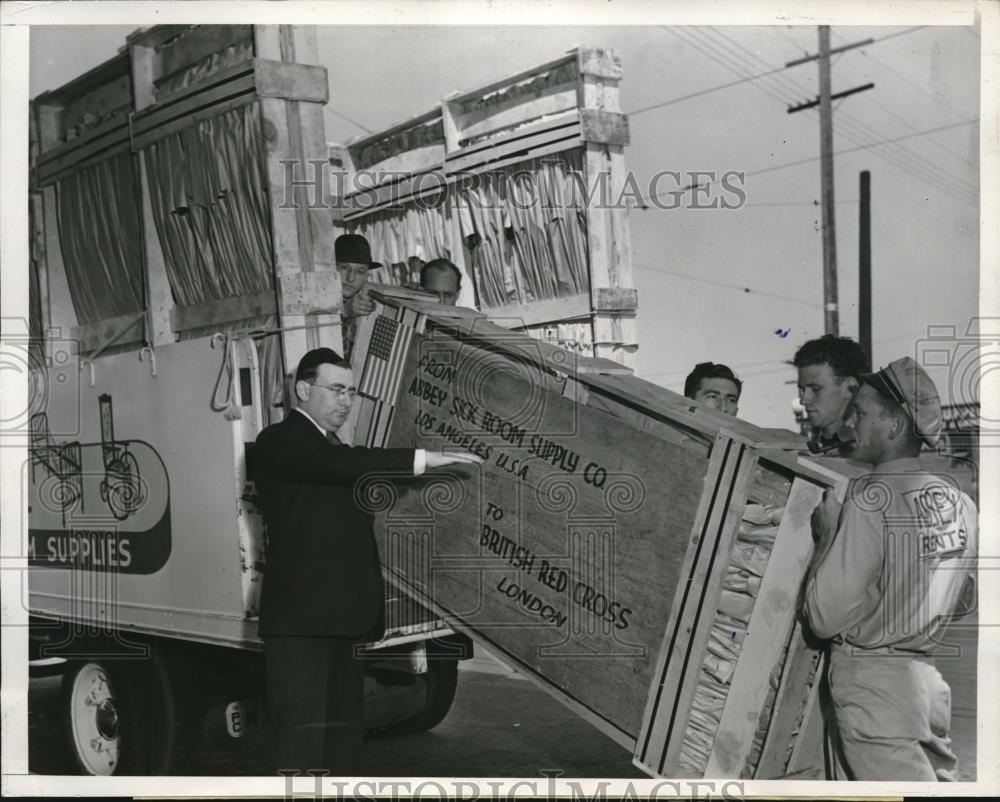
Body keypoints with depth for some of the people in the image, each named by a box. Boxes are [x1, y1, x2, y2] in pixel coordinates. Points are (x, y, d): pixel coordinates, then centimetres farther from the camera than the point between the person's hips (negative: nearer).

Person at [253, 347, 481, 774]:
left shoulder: (336, 451, 22)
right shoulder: (279, 441, -4)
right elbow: (339, 465, -23)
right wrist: (422, 459, -27)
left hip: (344, 617, 8)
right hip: (301, 615, -8)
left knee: (344, 730, 10)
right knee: (301, 735, -7)